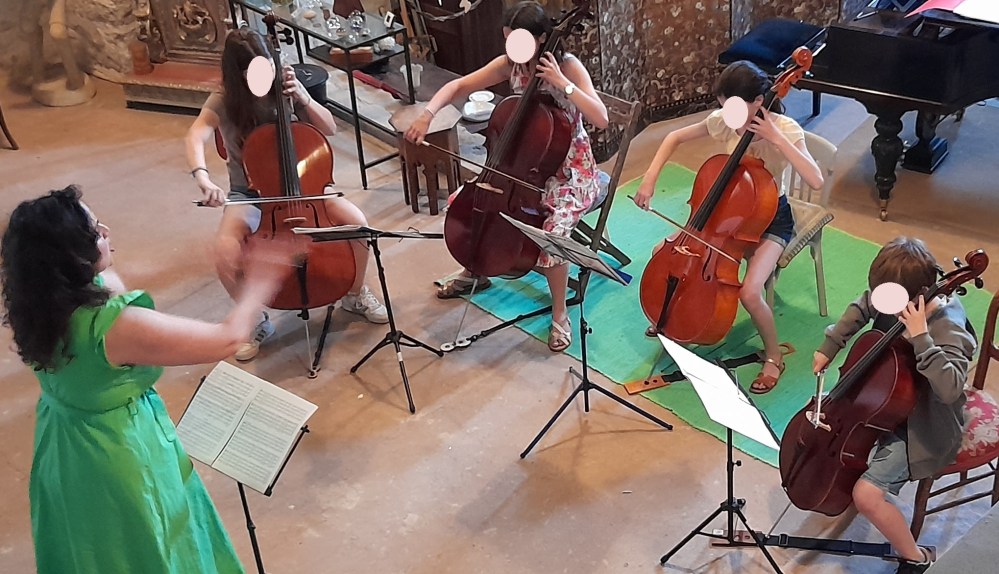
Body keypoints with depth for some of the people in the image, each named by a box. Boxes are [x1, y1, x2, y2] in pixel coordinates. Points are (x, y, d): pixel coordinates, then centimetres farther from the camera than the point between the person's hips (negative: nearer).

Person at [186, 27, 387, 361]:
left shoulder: (282, 92, -5)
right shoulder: (222, 103, -12)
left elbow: (329, 129, -5)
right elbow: (196, 137, -30)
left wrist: (302, 97, -22)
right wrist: (202, 177, -51)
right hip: (248, 196, -2)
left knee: (357, 223, -21)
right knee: (226, 258, -29)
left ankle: (356, 295, 7)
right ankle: (255, 321, 0)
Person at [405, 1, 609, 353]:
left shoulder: (567, 66, -18)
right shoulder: (510, 65, -4)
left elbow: (601, 119, -27)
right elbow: (458, 86, -2)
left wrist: (562, 83, -32)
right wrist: (428, 114, -19)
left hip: (570, 169, -6)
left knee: (551, 232, -31)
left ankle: (559, 314, -6)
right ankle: (475, 273, 24)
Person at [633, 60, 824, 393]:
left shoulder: (785, 129, -24)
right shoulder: (724, 121, -12)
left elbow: (816, 181, -36)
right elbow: (675, 138, 2)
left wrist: (776, 138, -39)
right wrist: (650, 178, -10)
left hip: (770, 219, -5)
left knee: (749, 292, -27)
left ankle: (774, 357, 2)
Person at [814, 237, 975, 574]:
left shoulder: (948, 328, -32)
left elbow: (949, 388, -47)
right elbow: (862, 308, 10)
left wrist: (921, 338, -49)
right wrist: (829, 346, 4)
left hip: (922, 426, -8)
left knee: (866, 495, -20)